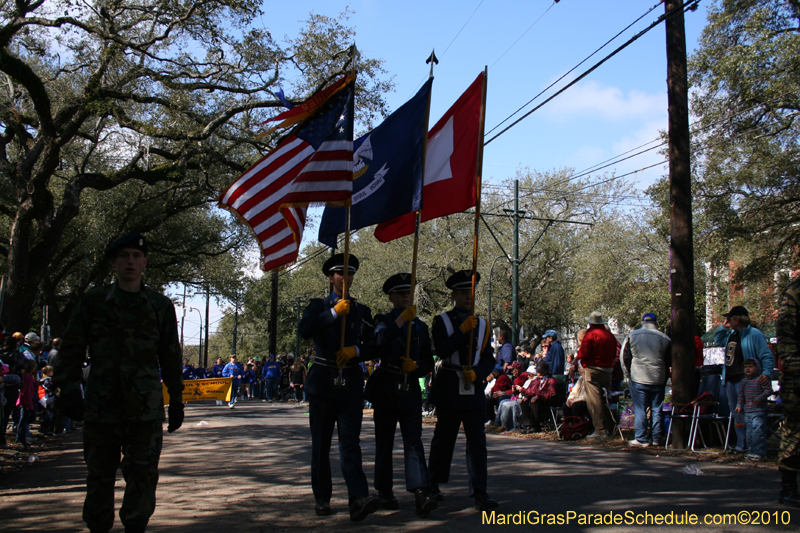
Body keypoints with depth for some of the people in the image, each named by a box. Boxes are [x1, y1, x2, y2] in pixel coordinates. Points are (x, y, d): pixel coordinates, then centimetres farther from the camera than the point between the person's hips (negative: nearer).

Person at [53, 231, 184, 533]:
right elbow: (72, 349, 7)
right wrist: (68, 388, -6)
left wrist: (176, 400, 12)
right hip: (100, 405, 0)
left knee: (143, 474, -3)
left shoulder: (161, 306, 9)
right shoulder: (93, 302, 8)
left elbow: (171, 356, 13)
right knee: (99, 475, 8)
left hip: (145, 407, 0)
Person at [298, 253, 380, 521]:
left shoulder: (362, 311, 12)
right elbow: (304, 330, -14)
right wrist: (334, 312, -19)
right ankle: (322, 498, 17)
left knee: (350, 443, -10)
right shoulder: (318, 306, 7)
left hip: (351, 384, 0)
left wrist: (356, 351, -10)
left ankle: (358, 499, -20)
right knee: (320, 443, 6)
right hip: (322, 381, 0)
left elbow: (374, 347, 10)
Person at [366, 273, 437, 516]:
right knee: (384, 442, 6)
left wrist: (415, 366, -8)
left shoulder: (420, 326, 14)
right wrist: (401, 320, -30)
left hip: (411, 390, 2)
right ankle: (385, 493, 18)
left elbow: (428, 362, 13)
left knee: (414, 441, -9)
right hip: (386, 389, -2)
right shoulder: (384, 321, 4)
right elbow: (381, 341, -21)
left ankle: (421, 493, -19)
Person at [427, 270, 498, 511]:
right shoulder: (442, 320, 2)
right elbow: (442, 350, -14)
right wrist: (462, 330, -20)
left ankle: (479, 493, -4)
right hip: (448, 389, -2)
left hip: (474, 389, 2)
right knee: (443, 439, 7)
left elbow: (489, 360, 8)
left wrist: (476, 372, -11)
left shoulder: (481, 324, 12)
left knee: (477, 440, -4)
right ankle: (433, 486, 25)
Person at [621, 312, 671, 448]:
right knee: (656, 409, 10)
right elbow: (670, 362, 7)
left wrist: (628, 375, 12)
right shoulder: (665, 338, 2)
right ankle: (656, 438, 15)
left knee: (640, 410, 1)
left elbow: (624, 357, 2)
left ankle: (642, 439, 1)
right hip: (658, 380, 2)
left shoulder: (632, 336, 0)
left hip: (638, 379, -1)